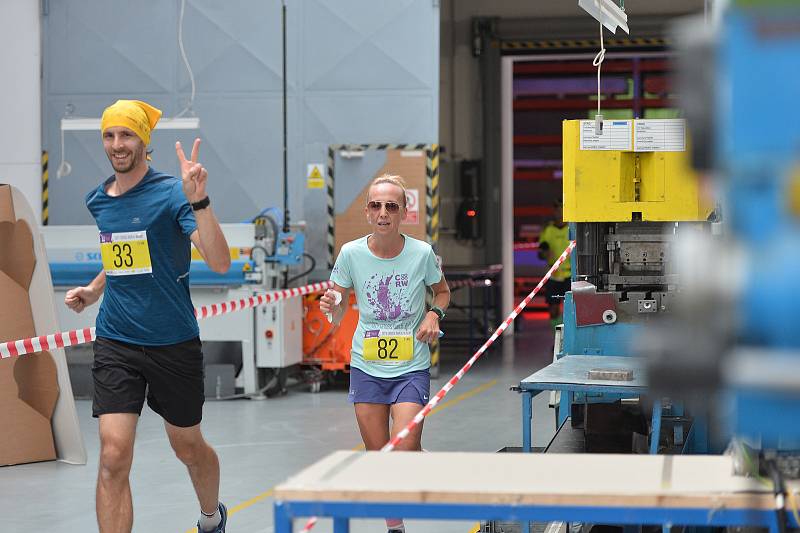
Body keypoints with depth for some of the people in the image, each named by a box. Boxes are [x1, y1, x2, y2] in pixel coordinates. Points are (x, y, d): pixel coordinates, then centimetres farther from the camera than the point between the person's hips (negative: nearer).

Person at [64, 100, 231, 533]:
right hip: (115, 345, 3)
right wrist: (92, 291, 13)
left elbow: (220, 262, -23)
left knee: (188, 448, 16)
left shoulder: (171, 193, -11)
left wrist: (198, 201, -34)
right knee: (113, 455, -12)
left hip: (173, 345, -3)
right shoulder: (98, 201, 7)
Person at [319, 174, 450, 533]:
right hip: (366, 366, 2)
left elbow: (442, 291, 12)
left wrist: (434, 313, -8)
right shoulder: (351, 253, -6)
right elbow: (338, 316, 3)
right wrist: (332, 307, -20)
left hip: (412, 366, -2)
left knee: (404, 449, -17)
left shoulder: (421, 253, -8)